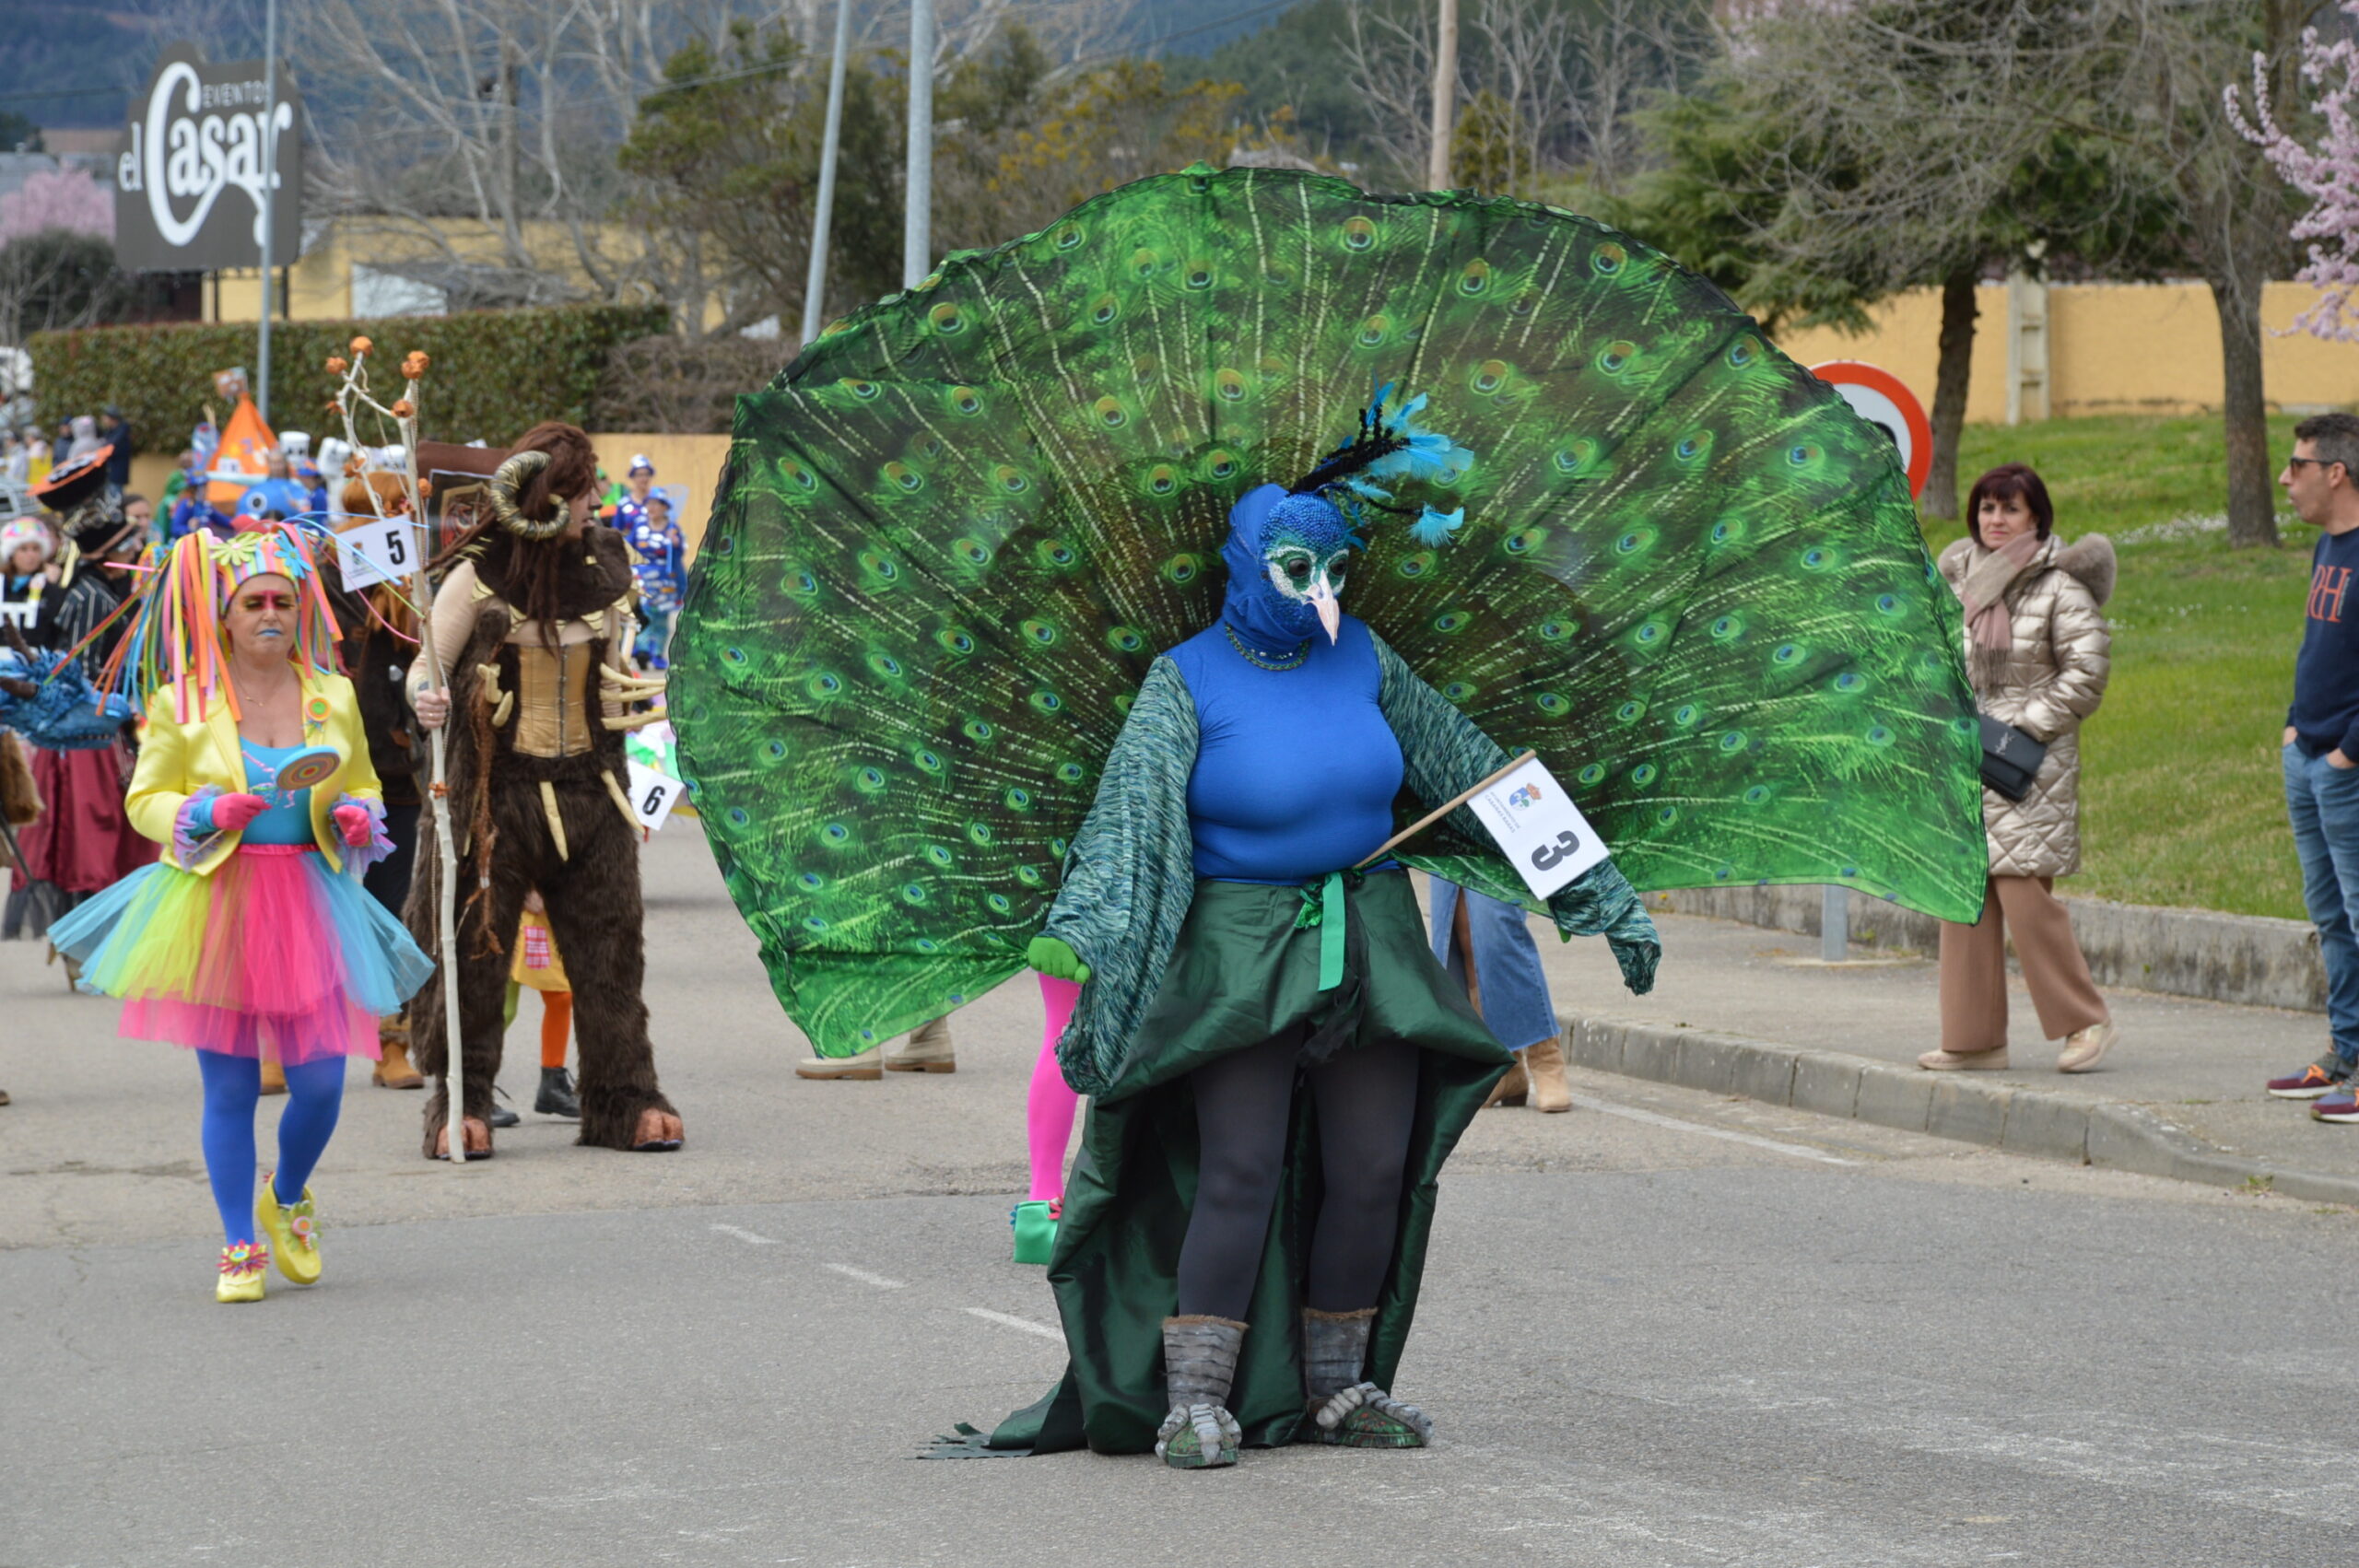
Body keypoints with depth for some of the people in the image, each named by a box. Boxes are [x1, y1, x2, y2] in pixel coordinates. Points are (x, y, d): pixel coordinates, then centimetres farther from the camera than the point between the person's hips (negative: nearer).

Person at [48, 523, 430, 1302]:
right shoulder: (182, 703, -2)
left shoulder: (332, 696, 7)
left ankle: (287, 1198, 29)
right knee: (229, 1086, 0)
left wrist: (358, 820, -3)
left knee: (321, 1081, -2)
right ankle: (240, 1246, 13)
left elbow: (363, 785, 19)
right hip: (214, 905, -2)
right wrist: (208, 814, -15)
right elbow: (144, 799, 2)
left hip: (309, 901, 2)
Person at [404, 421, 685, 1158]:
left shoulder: (607, 563, 5)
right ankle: (462, 1103, 7)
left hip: (589, 785, 4)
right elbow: (427, 665, -7)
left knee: (609, 941, 5)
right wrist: (426, 697, -27)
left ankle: (624, 1097, 14)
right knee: (474, 942, -1)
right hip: (494, 785, -4)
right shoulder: (479, 573, -10)